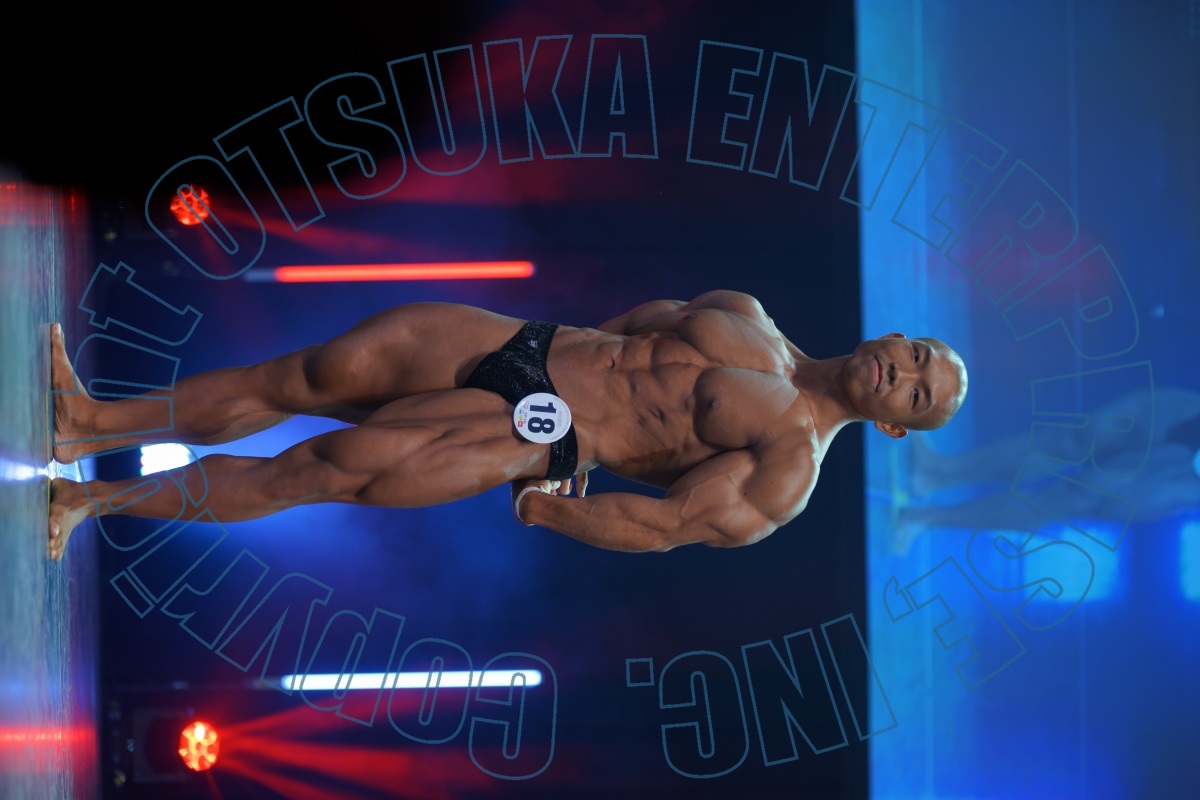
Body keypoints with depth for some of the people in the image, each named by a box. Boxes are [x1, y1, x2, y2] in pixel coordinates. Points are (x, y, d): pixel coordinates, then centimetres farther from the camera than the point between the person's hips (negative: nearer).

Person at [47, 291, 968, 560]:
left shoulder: (790, 472, -7)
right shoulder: (746, 320, 12)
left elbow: (666, 526, -11)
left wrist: (537, 507, -9)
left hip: (532, 445, -5)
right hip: (513, 343, 5)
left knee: (314, 470, -14)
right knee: (313, 375, -8)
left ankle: (94, 499, -4)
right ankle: (91, 421, 2)